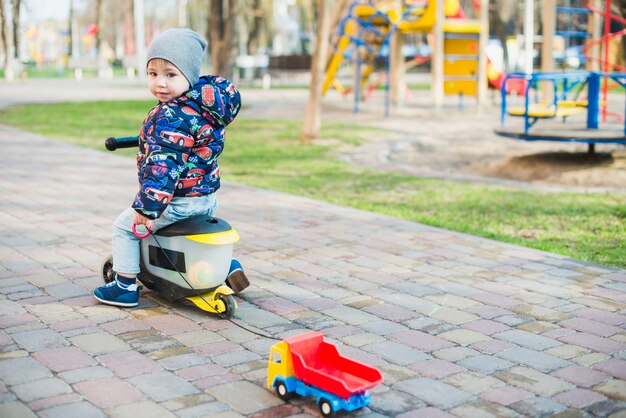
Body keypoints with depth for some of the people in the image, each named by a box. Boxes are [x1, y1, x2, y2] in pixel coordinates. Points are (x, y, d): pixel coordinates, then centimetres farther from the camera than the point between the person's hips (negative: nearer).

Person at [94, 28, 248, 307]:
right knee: (203, 220, 40)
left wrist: (147, 207, -28)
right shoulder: (205, 107, 3)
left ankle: (125, 286, 15)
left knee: (124, 227, 10)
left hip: (178, 199, -8)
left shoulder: (172, 116, -25)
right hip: (208, 196, 8)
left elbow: (164, 164, -31)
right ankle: (227, 264, 34)